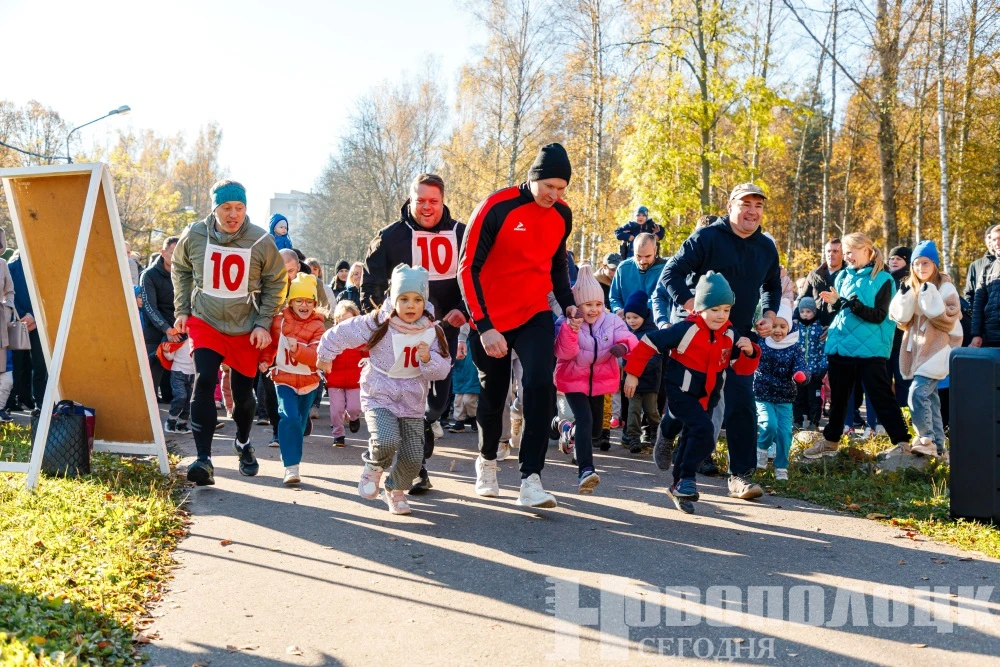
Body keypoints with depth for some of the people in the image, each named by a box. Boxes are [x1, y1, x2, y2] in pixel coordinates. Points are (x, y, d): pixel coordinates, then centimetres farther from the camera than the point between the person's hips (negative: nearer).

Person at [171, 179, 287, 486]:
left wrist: (263, 323, -7)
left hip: (246, 329, 0)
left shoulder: (262, 241, -14)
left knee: (243, 394, 9)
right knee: (204, 383, -19)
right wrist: (182, 310, 6)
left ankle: (243, 443, 40)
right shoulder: (194, 235, -10)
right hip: (205, 323, 0)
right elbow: (180, 269, 10)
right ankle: (204, 459, -16)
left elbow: (276, 283, 0)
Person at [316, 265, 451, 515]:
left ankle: (396, 490, 31)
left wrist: (428, 359, -25)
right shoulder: (378, 323, -13)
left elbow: (443, 370, -5)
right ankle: (374, 466, 10)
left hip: (413, 402, 3)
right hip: (379, 397, -3)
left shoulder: (432, 332, -4)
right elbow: (339, 334, -2)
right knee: (387, 442, -27)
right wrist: (325, 357, 12)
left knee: (413, 458, -2)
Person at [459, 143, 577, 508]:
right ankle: (487, 461, 38)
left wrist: (568, 302, 5)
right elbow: (468, 268, -16)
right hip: (491, 320, -3)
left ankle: (530, 480, -15)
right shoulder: (496, 208, -16)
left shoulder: (562, 214, 1)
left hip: (535, 315, 3)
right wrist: (484, 326, -20)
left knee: (540, 385, -18)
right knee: (492, 395, 10)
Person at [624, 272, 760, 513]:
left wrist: (749, 353, -19)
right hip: (681, 391, -7)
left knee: (691, 439, 15)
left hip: (707, 396, 7)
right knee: (704, 429, -25)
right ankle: (686, 479, -13)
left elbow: (742, 368, 3)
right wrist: (632, 373, -18)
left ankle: (679, 486, 29)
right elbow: (648, 343, -19)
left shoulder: (730, 336, -2)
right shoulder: (686, 330, -21)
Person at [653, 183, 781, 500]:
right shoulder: (707, 237, -10)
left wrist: (769, 315, 7)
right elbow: (670, 274, -14)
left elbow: (773, 286, 24)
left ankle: (741, 475, 4)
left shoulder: (766, 247, 7)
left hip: (740, 337, 4)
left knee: (742, 405, -3)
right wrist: (694, 309, -23)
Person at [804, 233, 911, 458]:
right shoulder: (843, 276, 11)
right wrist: (834, 303, -6)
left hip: (869, 349, -6)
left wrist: (850, 303, -24)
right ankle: (830, 440, 26)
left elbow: (878, 316, -13)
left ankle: (902, 442, 1)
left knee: (881, 397, -4)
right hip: (841, 347, 6)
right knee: (838, 397, 15)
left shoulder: (882, 279, -5)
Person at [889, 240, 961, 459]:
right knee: (929, 395, 10)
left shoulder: (945, 287, -6)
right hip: (917, 348, 6)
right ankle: (936, 443, 16)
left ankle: (927, 439, -11)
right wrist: (904, 297, -11)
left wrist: (930, 297, -22)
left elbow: (948, 321, -15)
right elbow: (901, 320, 4)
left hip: (938, 348, -6)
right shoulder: (910, 287, 11)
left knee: (918, 393, -18)